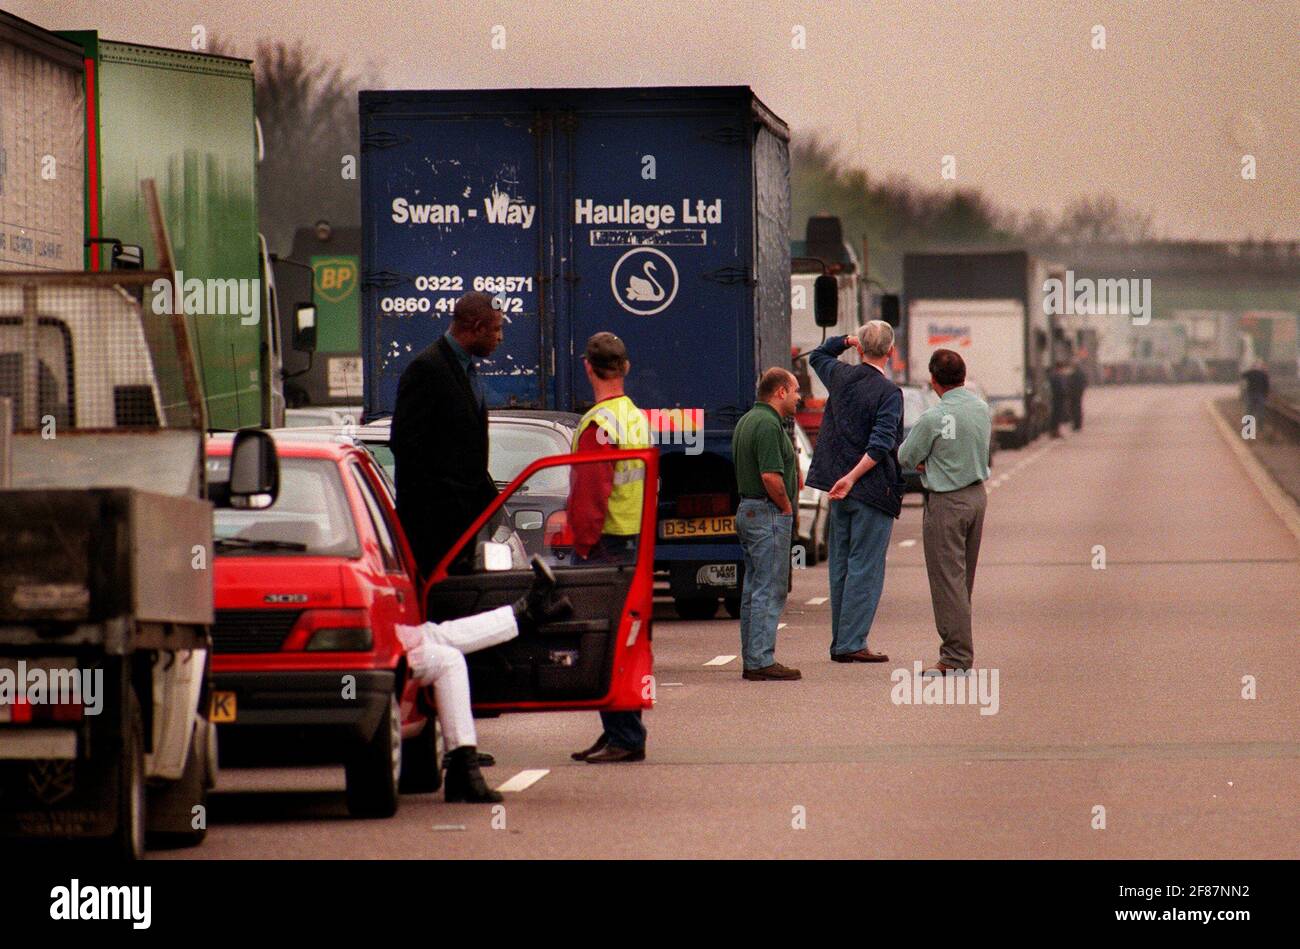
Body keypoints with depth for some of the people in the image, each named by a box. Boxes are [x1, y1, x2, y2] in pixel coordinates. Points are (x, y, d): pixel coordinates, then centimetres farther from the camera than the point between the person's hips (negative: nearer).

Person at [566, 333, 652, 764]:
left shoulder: (598, 424, -16)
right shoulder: (637, 418, 13)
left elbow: (590, 493, -19)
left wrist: (582, 545, -13)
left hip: (603, 545, -9)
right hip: (633, 541, 9)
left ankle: (623, 738, -9)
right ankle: (622, 734, 18)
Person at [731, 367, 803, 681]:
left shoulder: (746, 421, 16)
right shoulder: (768, 424, -17)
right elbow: (771, 476, -25)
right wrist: (787, 507, -10)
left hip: (747, 511, 10)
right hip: (769, 514, -10)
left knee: (754, 590, 12)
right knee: (769, 591, -8)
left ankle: (752, 660, 15)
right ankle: (761, 662, -10)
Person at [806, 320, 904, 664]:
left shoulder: (841, 376, 5)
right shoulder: (888, 392, -14)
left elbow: (818, 356, 29)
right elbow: (880, 444, -22)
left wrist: (846, 340, 17)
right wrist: (851, 478, -21)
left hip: (842, 492, 6)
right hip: (873, 491, -6)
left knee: (841, 567, 12)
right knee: (865, 568, -4)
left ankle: (840, 641, 15)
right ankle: (851, 644, -7)